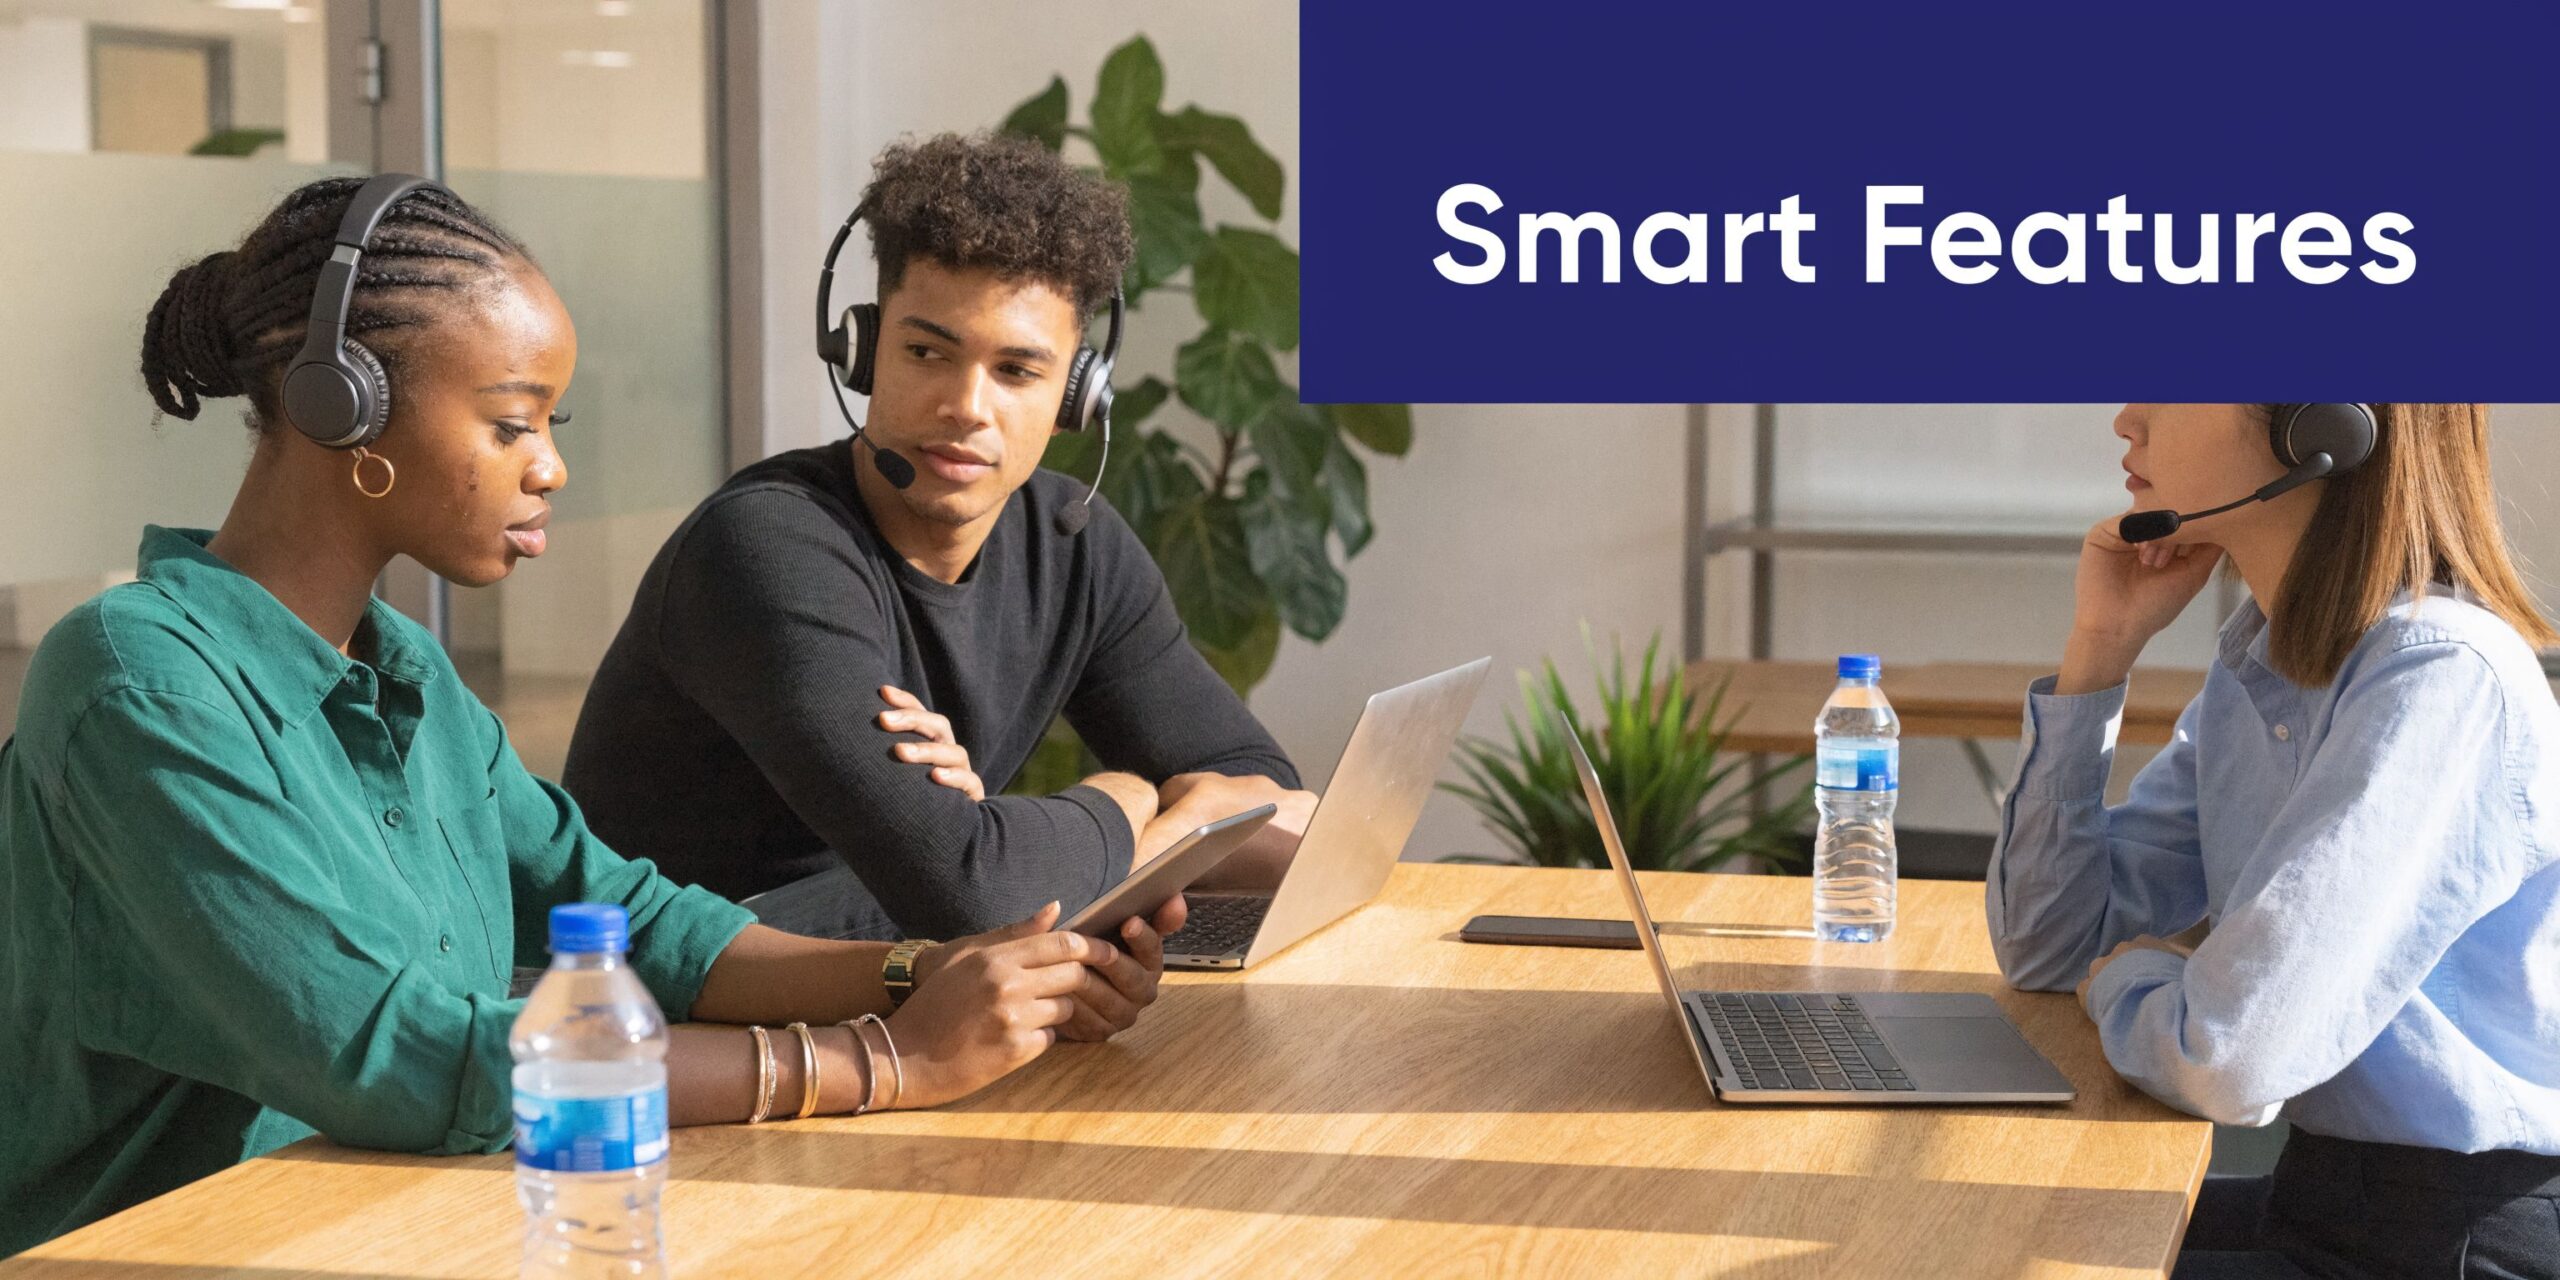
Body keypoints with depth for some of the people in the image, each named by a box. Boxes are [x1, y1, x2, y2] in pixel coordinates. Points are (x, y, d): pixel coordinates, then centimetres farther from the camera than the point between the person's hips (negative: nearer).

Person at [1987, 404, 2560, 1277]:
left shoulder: (2444, 678, -23)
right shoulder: (2253, 668, 6)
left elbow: (2228, 1062, -29)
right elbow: (2042, 948, 7)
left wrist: (2123, 979, -5)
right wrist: (2099, 644, -1)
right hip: (2326, 1198, 8)